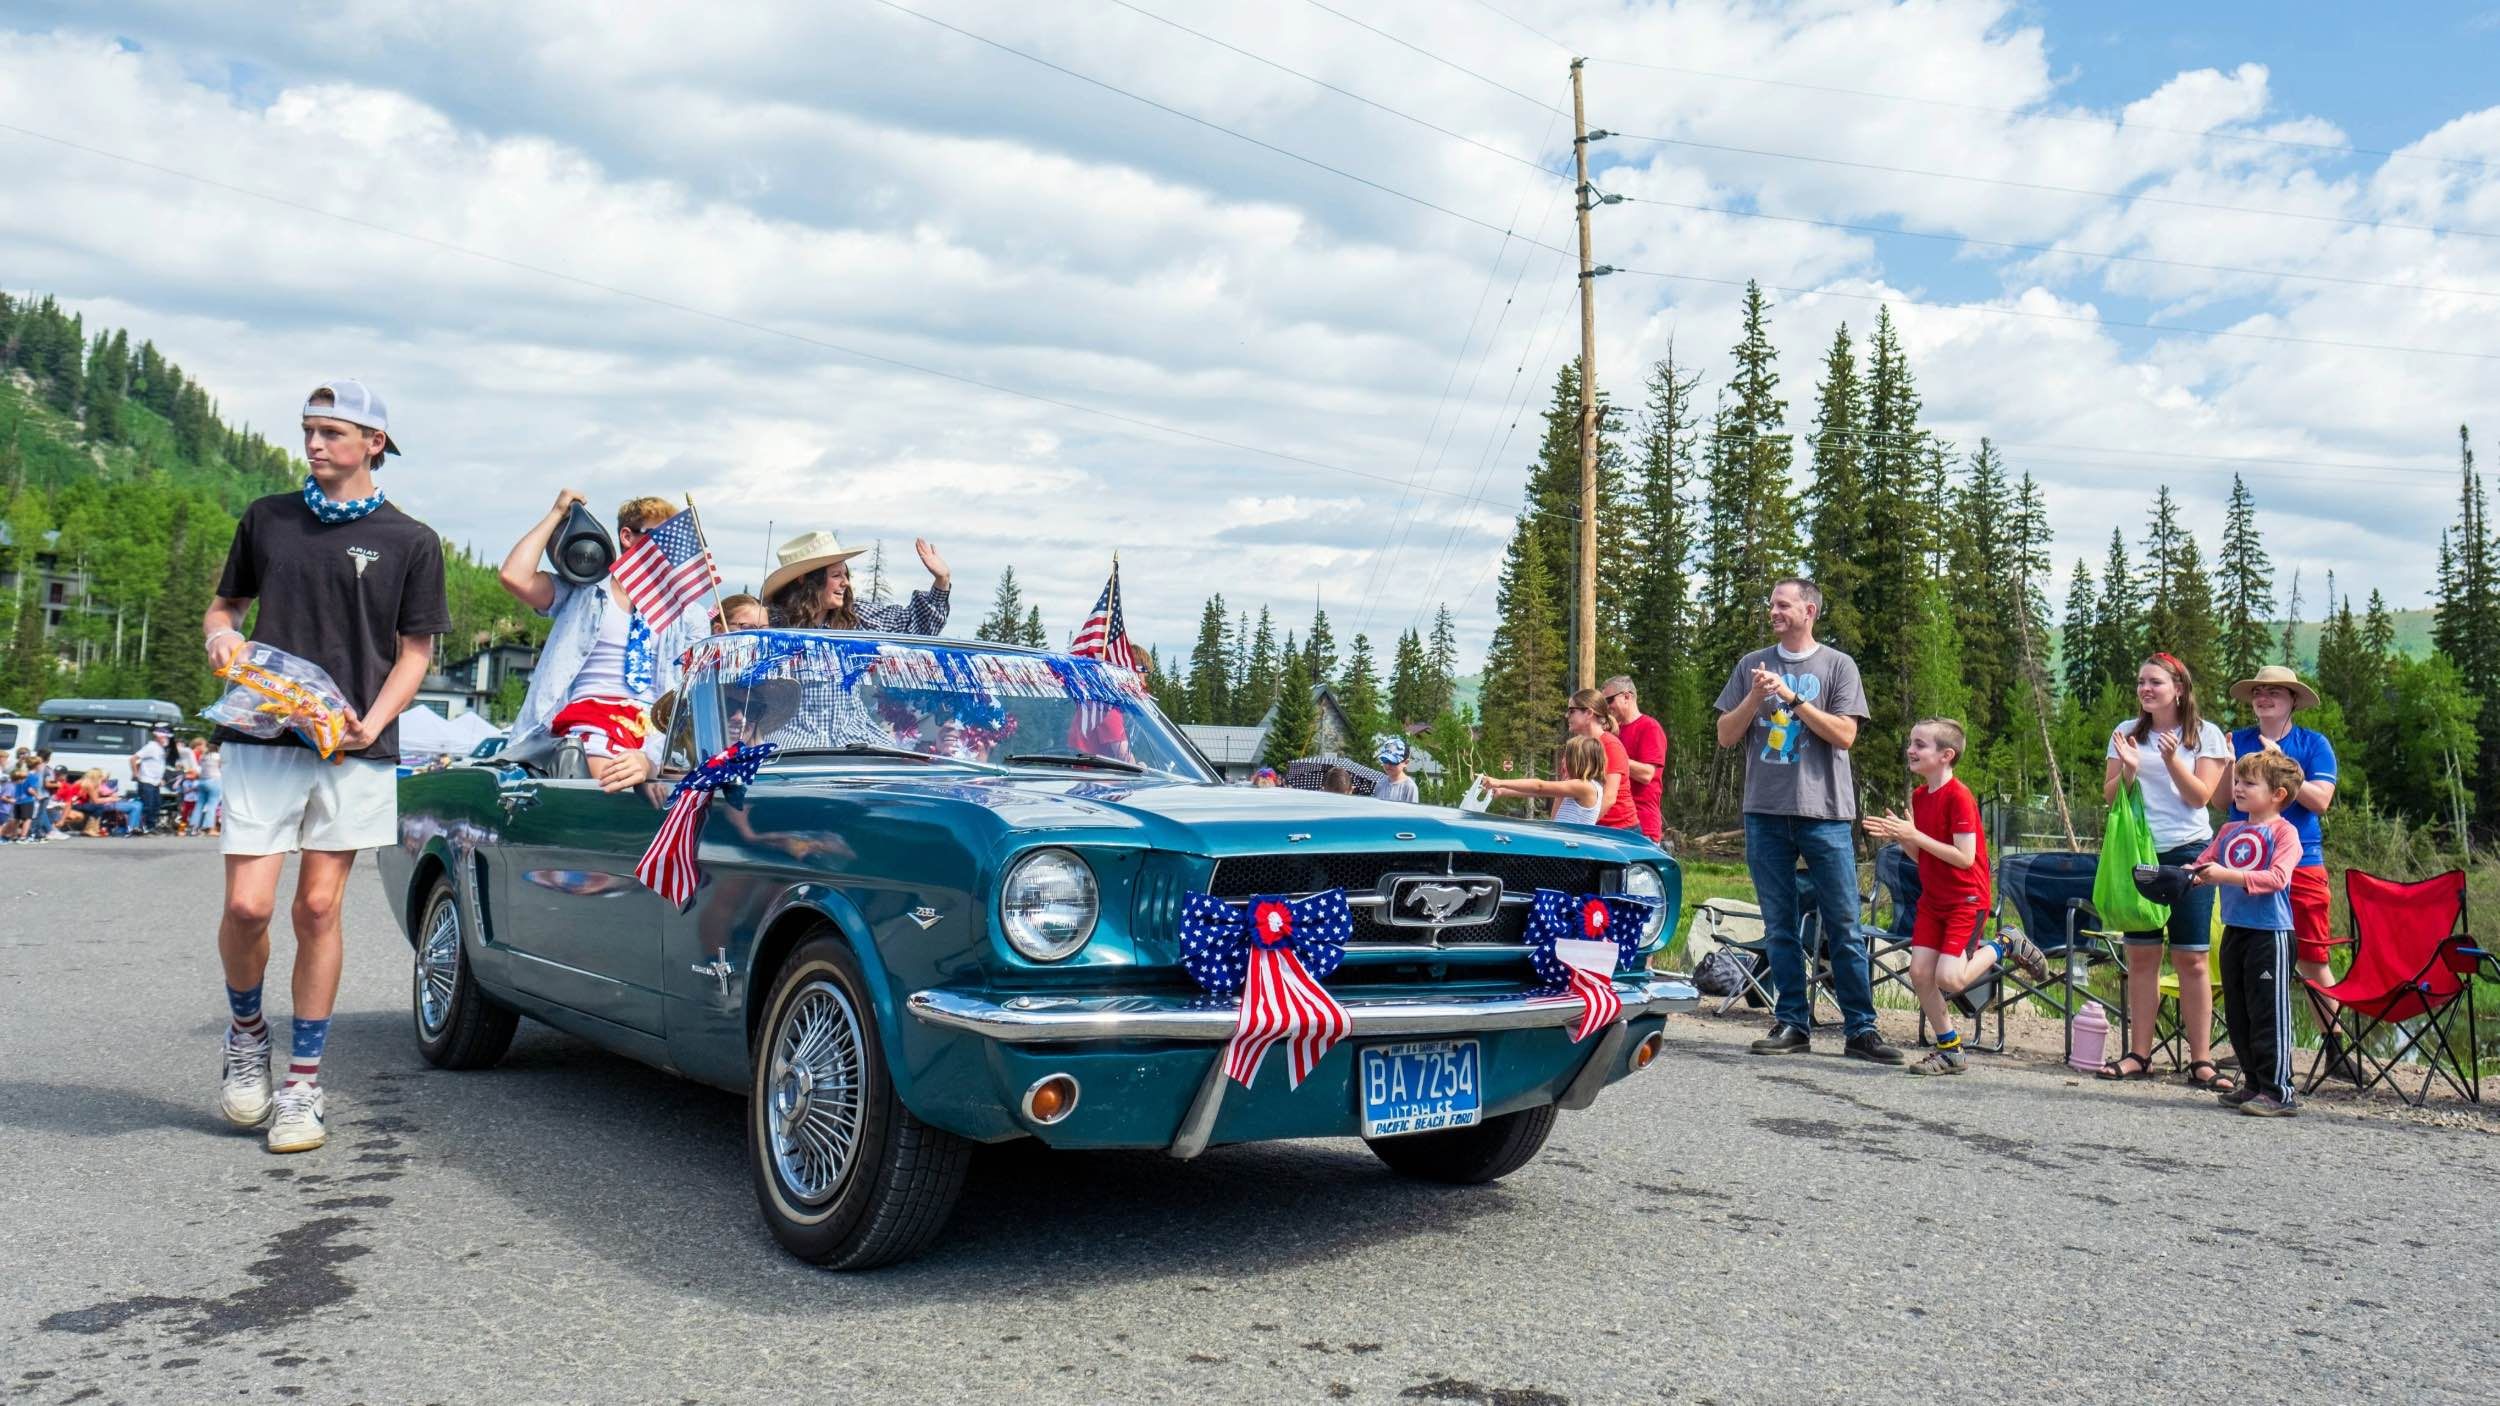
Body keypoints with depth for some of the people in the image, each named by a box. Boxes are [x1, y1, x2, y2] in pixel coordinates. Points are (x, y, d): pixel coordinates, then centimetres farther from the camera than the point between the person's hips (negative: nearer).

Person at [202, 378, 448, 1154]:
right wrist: (219, 635, -3)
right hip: (263, 740, 2)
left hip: (353, 750, -1)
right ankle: (245, 1030, 24)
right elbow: (224, 604, 21)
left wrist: (371, 723, -11)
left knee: (318, 910, 2)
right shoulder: (266, 519, 12)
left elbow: (415, 651, 5)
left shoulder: (410, 541, 5)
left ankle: (303, 1086, 12)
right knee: (247, 906, -7)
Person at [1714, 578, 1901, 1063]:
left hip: (1823, 812, -2)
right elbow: (1726, 737, 9)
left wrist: (1791, 697, -11)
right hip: (1765, 811, 3)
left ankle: (1860, 1028, 4)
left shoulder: (1837, 666, 4)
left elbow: (1844, 734, -6)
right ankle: (1792, 1023, 14)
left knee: (1844, 926, -1)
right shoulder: (1752, 665, 11)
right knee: (1780, 927, 7)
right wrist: (1755, 697, -7)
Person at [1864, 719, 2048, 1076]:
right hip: (1933, 898, 8)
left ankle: (2004, 945, 11)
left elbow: (1964, 857, -23)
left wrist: (1915, 835, -24)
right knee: (1920, 973, -1)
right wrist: (1897, 836, -6)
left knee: (1949, 979, -15)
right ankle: (1950, 1050, 13)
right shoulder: (1919, 795, 7)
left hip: (1966, 899, -8)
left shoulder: (1958, 796, -18)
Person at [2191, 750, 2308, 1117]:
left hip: (2270, 933, -7)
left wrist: (2228, 875, -29)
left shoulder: (2284, 831, -8)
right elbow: (2204, 862, 13)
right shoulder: (2230, 831, 13)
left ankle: (2277, 1091, 1)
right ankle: (2254, 1083, 23)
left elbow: (2277, 877, -20)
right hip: (2235, 931, 8)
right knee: (2237, 1014, 13)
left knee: (2269, 1013, -5)